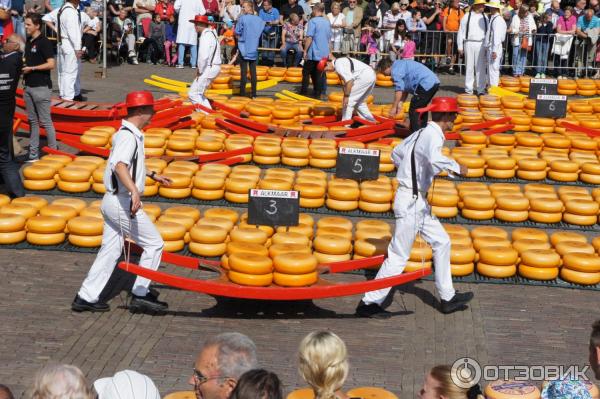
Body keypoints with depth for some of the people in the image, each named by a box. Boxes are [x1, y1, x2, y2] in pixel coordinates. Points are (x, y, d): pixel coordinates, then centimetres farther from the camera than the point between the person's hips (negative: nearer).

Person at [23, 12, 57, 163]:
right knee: (32, 121, 10)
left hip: (41, 87, -8)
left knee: (45, 121, -4)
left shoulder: (44, 42, -11)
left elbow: (51, 64, -17)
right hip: (29, 86, 8)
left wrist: (31, 68, -15)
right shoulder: (28, 42, 13)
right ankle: (33, 155, 15)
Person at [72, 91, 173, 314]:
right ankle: (140, 295, 3)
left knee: (110, 251, 12)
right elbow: (119, 165, -36)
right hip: (123, 202, -10)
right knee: (154, 244, 0)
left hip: (114, 201, 10)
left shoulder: (129, 134, 14)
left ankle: (86, 297, 13)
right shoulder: (128, 136, -17)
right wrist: (134, 190, -50)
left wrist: (152, 176, 43)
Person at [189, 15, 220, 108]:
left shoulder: (205, 36, -17)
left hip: (208, 68, -10)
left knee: (193, 93, -6)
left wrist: (200, 71, -13)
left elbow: (204, 56, -25)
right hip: (214, 67, 10)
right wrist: (200, 69, 11)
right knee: (198, 93, 20)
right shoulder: (211, 33, 15)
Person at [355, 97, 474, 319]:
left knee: (441, 242, 16)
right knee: (399, 255, -5)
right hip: (411, 201, -10)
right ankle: (370, 302, 0)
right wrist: (457, 167, -21)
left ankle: (447, 297, 23)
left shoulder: (420, 133, 11)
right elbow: (435, 159, -38)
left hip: (417, 200, 10)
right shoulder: (433, 135, -16)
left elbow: (396, 154, 24)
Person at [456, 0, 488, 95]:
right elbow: (461, 32, 2)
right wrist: (460, 47, 0)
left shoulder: (484, 17, 8)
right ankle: (468, 89, 9)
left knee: (481, 68, 1)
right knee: (469, 67, 3)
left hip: (481, 44, 2)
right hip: (469, 44, -2)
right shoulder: (466, 17, 0)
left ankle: (481, 89, 6)